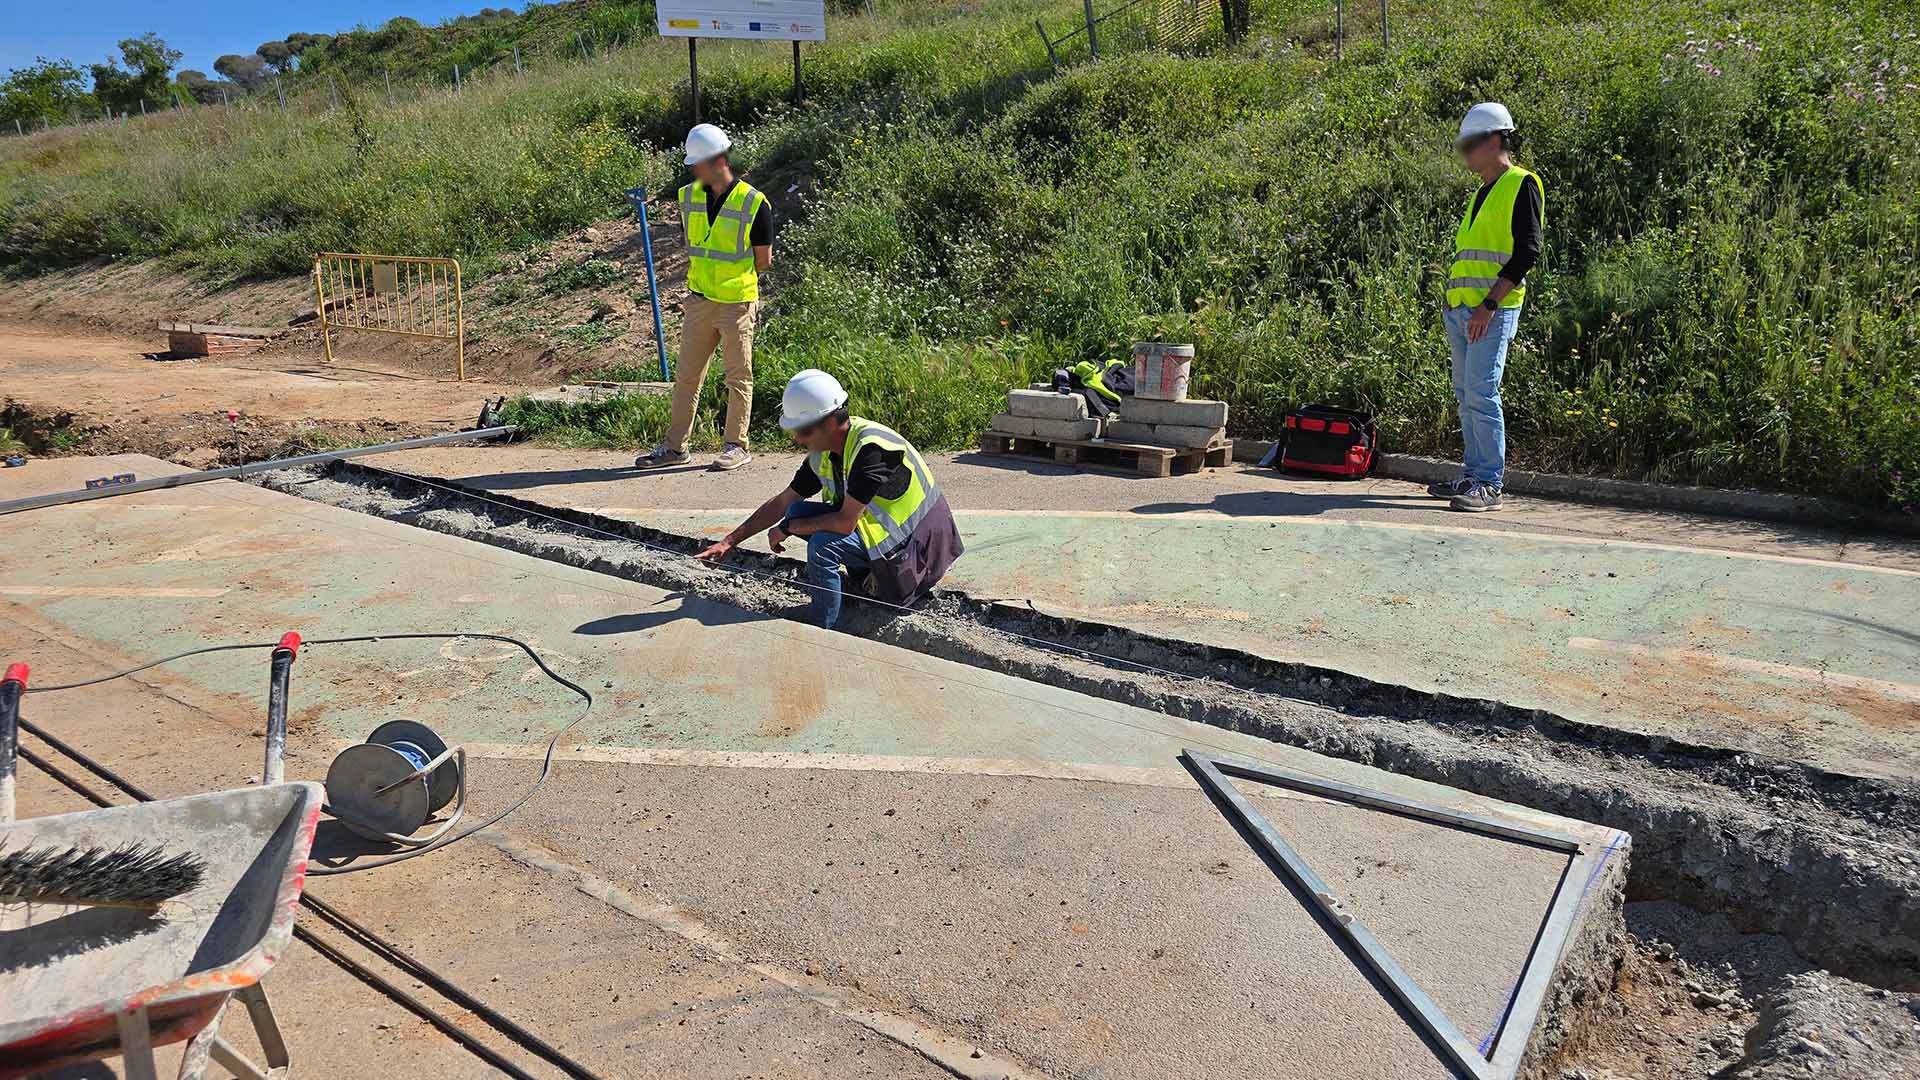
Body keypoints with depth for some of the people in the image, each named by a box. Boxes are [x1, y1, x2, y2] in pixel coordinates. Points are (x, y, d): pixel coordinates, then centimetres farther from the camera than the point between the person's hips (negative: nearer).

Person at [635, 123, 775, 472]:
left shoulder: (754, 204, -11)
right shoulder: (689, 196, 5)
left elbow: (763, 261, -4)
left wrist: (733, 281, 5)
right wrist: (700, 281, 13)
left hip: (737, 303, -5)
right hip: (698, 300, 5)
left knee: (738, 378, 4)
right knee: (686, 375, 8)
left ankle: (736, 446, 15)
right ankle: (675, 446, 16)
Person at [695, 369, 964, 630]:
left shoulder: (870, 448, -28)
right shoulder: (823, 453, -2)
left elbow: (846, 522, -28)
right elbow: (781, 503, 9)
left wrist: (787, 528, -14)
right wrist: (729, 541, 7)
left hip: (915, 545, -9)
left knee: (824, 545, -28)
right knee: (799, 512, 0)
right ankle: (867, 573, 5)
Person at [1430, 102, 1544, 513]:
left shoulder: (1522, 185, -4)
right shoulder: (1480, 193, 22)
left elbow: (1528, 252, -13)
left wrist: (1490, 303, -20)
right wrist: (1455, 305, 17)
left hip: (1494, 310, -9)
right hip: (1460, 309, 9)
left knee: (1482, 393, -14)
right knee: (1466, 395, 10)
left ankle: (1490, 484, -10)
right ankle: (1473, 475, 17)